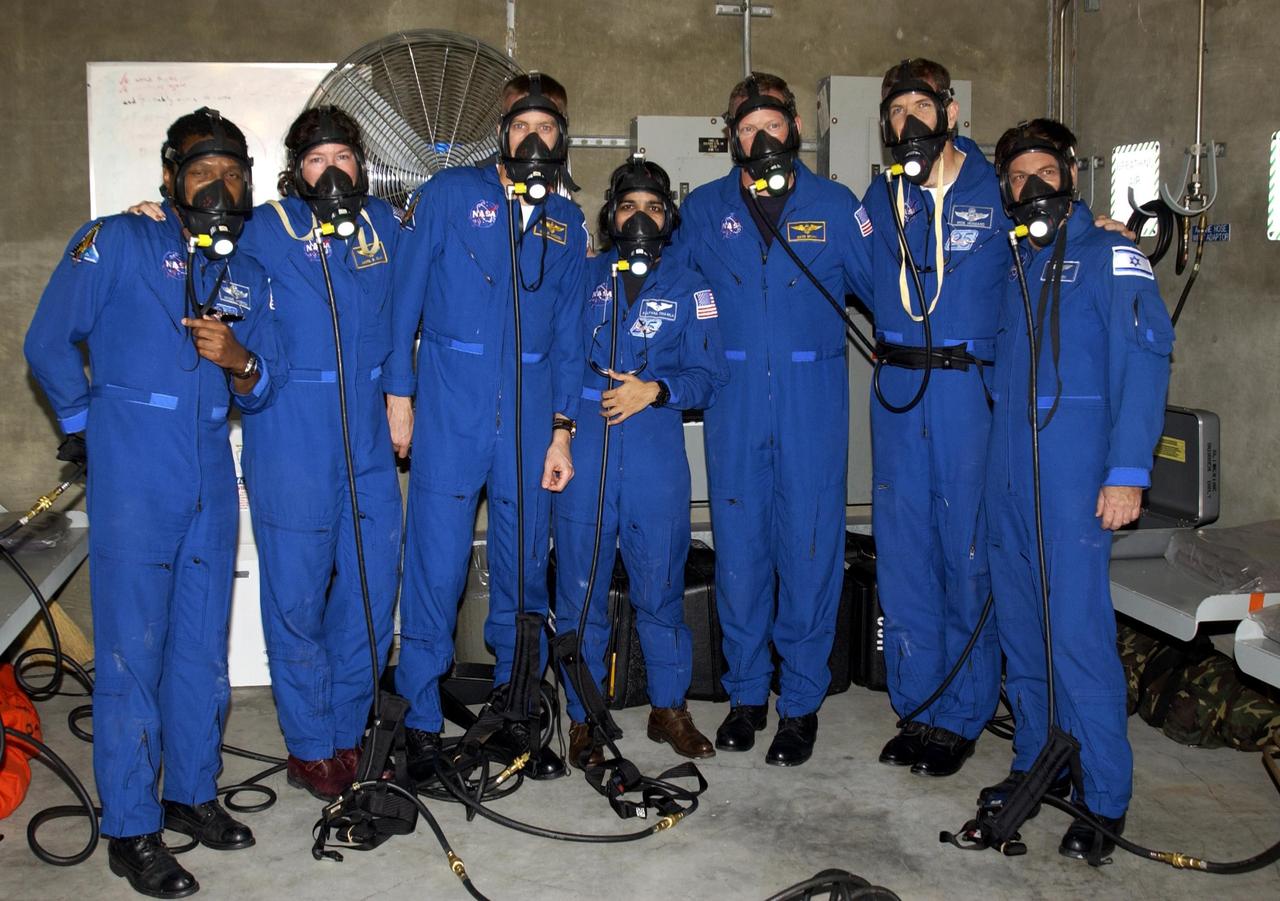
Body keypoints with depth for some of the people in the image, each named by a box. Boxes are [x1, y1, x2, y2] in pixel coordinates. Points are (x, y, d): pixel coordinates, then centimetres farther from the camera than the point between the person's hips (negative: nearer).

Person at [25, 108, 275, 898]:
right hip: (133, 488, -5)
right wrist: (87, 425, 9)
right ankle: (131, 830, 11)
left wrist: (239, 361, -10)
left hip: (212, 491, 5)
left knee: (203, 650, 13)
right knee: (131, 656, -1)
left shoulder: (248, 277, 14)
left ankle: (193, 793, 29)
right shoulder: (116, 245, -2)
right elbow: (49, 343, -1)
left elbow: (261, 389, 12)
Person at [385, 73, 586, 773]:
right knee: (436, 565, -4)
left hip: (531, 415, 4)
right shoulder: (450, 194, 3)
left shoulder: (566, 222, 14)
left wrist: (562, 429, 8)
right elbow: (405, 296, 1)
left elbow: (567, 333, 13)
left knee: (524, 566, 10)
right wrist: (398, 393, -5)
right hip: (451, 407, -3)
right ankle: (422, 720, 11)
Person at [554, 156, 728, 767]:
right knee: (580, 588, 2)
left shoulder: (688, 288, 11)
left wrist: (654, 389, -11)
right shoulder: (581, 277, 12)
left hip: (656, 453, 0)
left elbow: (709, 375, 4)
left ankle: (669, 708, 22)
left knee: (661, 584, 4)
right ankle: (584, 717, 16)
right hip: (582, 448, 0)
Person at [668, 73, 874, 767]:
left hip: (813, 399, -1)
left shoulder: (834, 206, 5)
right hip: (735, 401, 2)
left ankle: (801, 703, 15)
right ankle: (745, 694, 22)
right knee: (738, 547, 6)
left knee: (810, 548, 1)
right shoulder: (704, 209, 9)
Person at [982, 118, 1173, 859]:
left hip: (1076, 467, -6)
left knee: (1079, 630, -8)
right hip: (1009, 464, 6)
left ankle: (1106, 800, 3)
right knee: (1021, 624, 12)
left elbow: (1144, 357, -11)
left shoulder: (1107, 254, -1)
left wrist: (1128, 471, -19)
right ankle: (1037, 762, 25)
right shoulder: (1010, 264, 17)